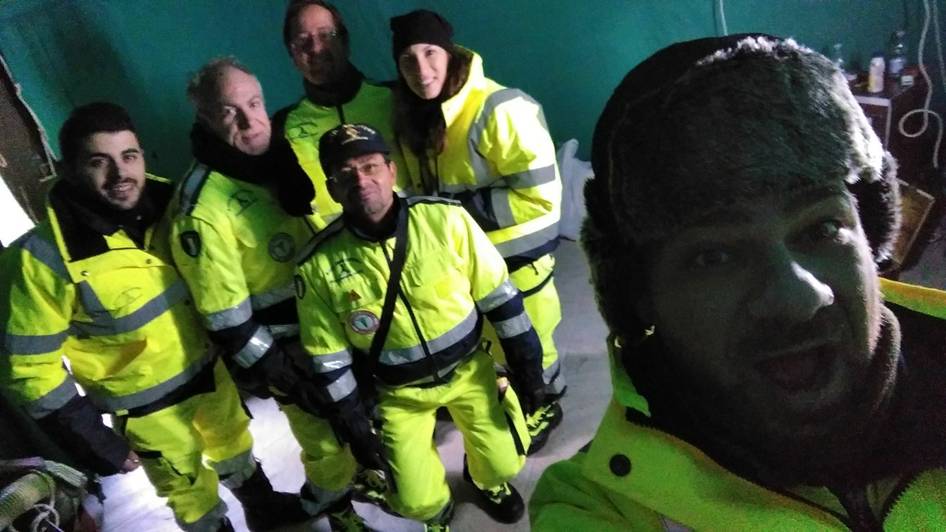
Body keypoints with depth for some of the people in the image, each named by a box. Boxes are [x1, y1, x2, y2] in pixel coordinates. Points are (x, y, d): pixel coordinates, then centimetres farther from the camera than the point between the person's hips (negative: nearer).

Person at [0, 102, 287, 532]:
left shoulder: (169, 207, -13)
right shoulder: (45, 257, -26)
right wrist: (88, 437, -15)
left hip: (209, 372, 5)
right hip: (145, 407, -4)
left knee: (237, 457, 30)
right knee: (193, 497, 19)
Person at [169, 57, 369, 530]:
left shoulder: (284, 158, -2)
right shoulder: (203, 206, -24)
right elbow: (225, 316, -20)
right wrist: (278, 376, -16)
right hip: (285, 348, -7)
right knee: (327, 439, 11)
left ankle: (360, 477, 54)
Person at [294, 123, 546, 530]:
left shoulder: (446, 220, -20)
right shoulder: (319, 267, -18)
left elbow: (500, 298, -9)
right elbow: (331, 363, -7)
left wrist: (526, 368, -4)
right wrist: (355, 431, -4)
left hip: (469, 369, 0)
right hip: (399, 392, 0)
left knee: (504, 463, 2)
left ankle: (488, 483, 41)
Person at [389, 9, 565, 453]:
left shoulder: (501, 110, -25)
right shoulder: (415, 118, 0)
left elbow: (540, 195, -26)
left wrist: (464, 208, -25)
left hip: (516, 257, -6)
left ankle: (544, 404, 43)